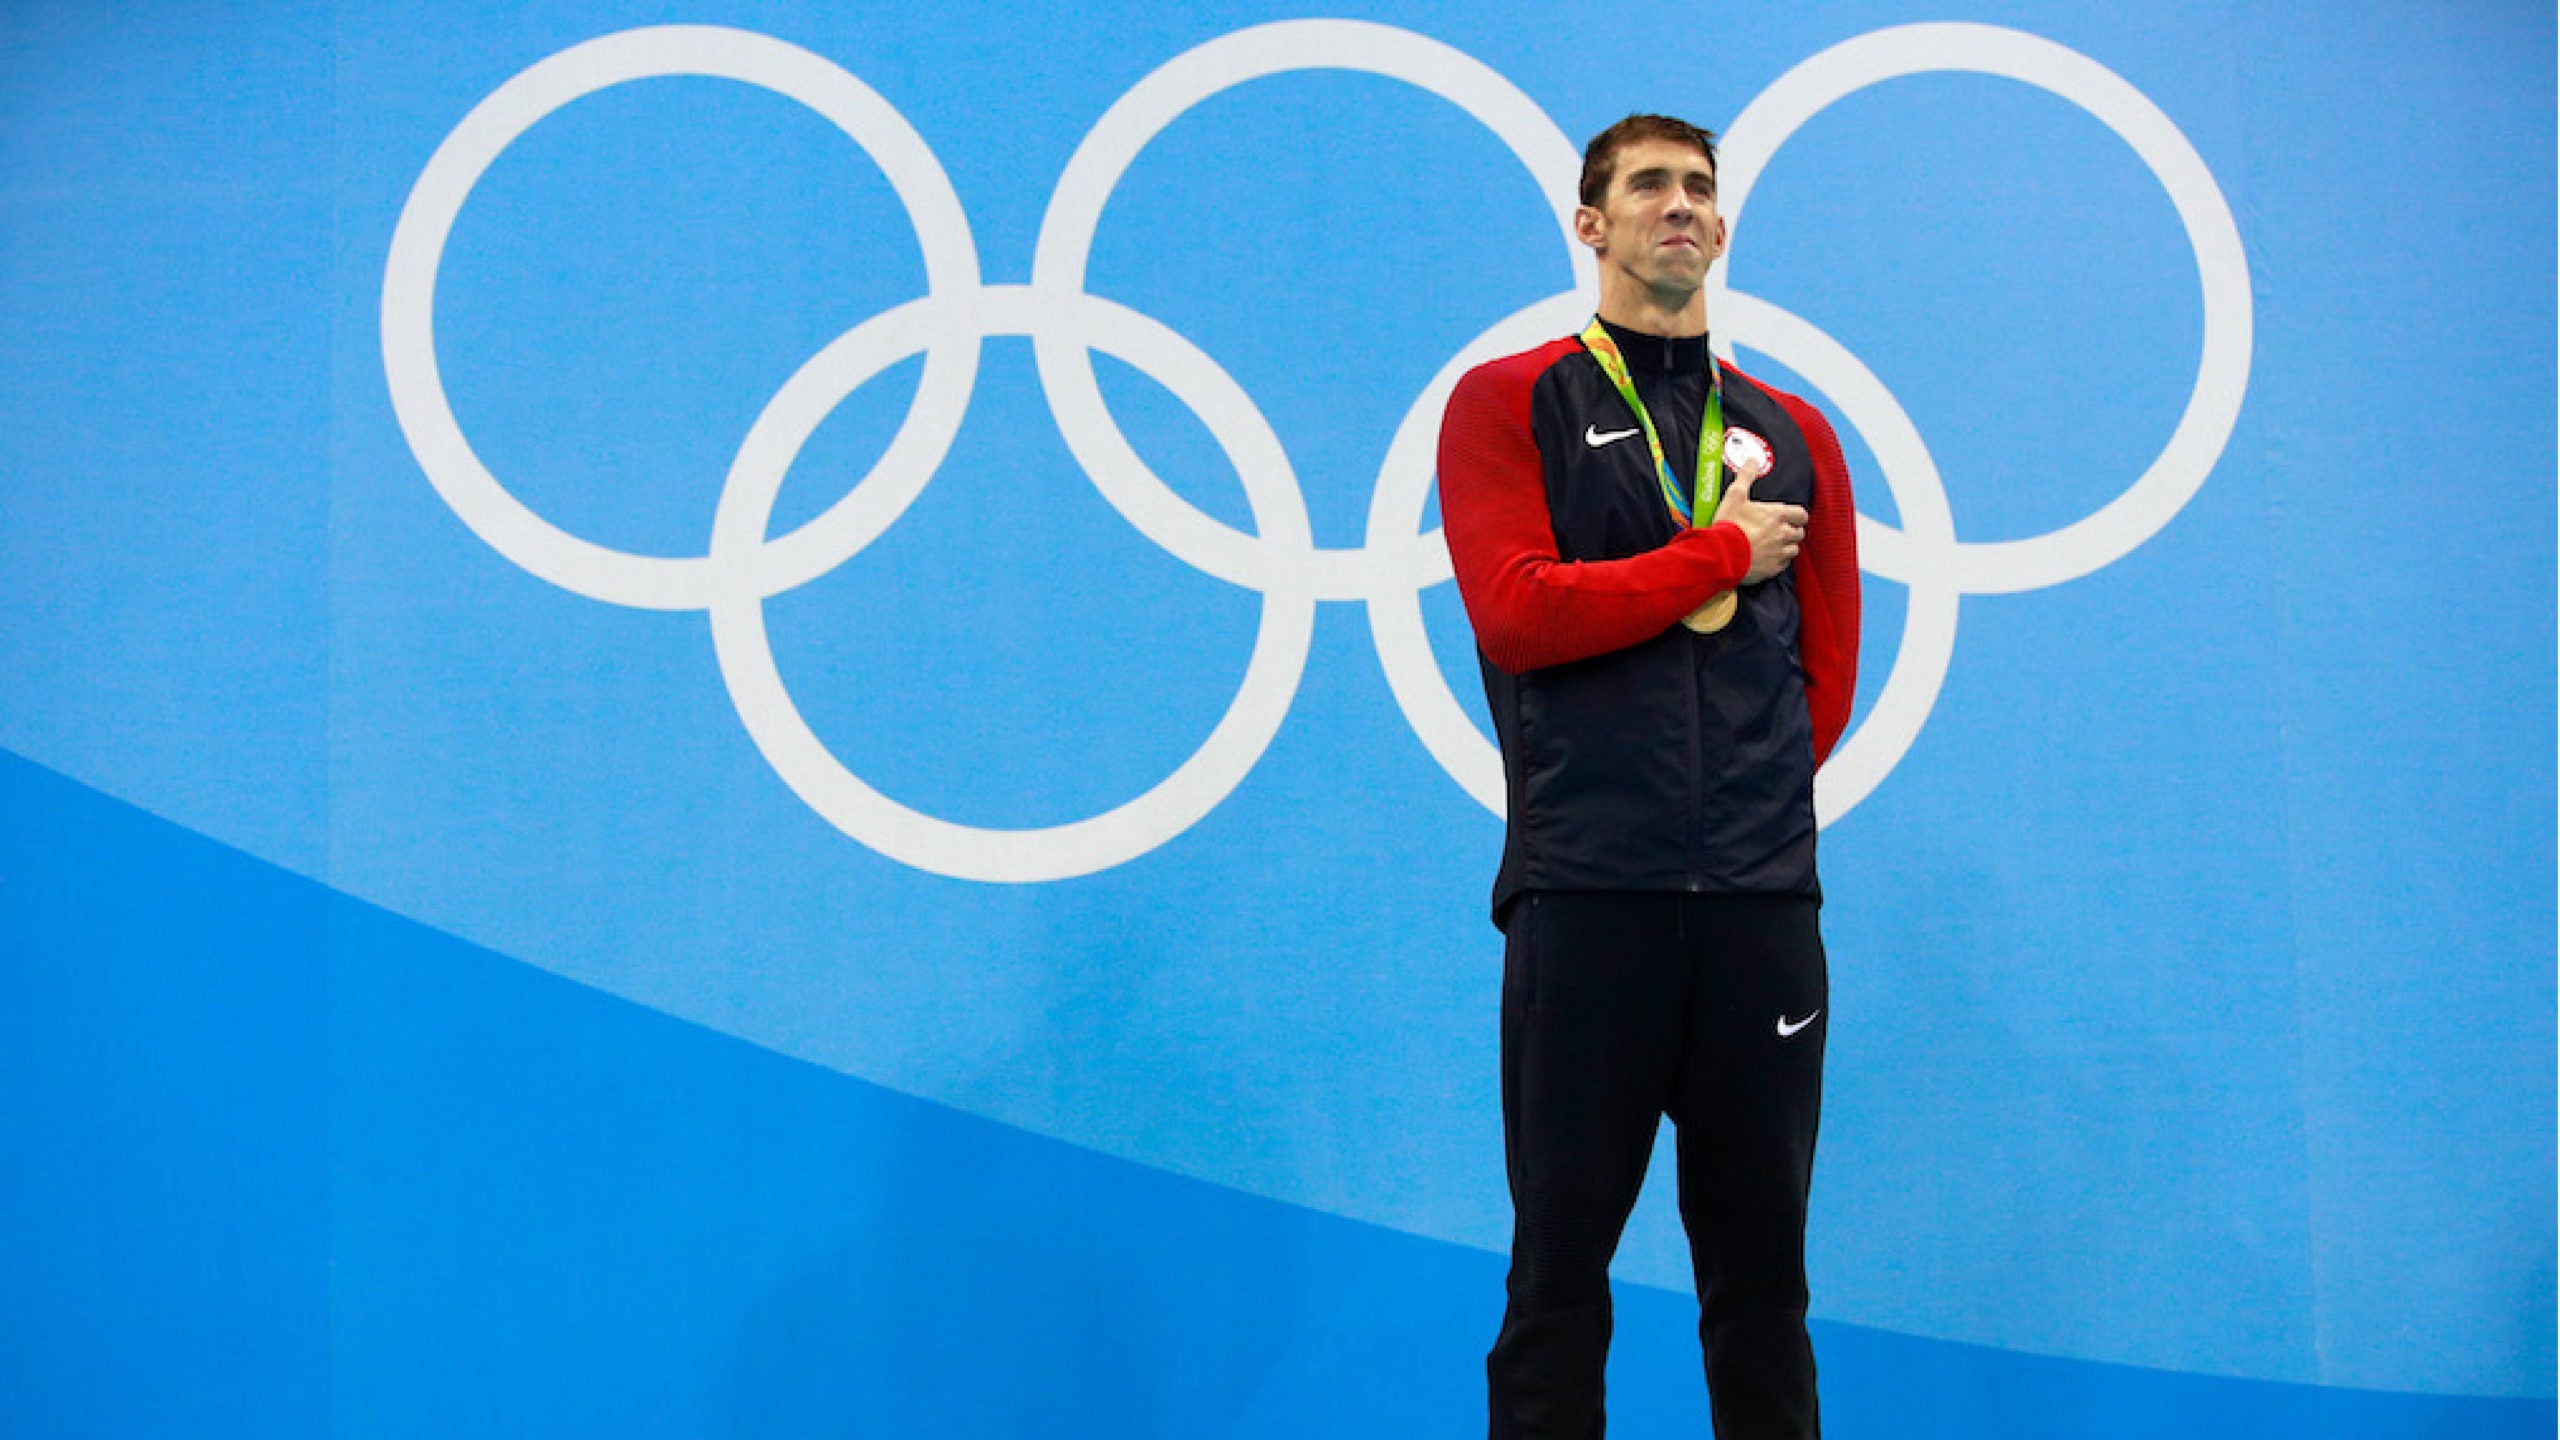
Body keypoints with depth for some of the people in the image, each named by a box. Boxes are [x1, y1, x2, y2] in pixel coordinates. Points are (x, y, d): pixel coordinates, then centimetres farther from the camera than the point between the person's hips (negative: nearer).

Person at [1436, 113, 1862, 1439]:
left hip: (1762, 894, 3)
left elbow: (1827, 672, 17)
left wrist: (1755, 799, 5)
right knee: (1562, 1259, 0)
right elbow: (1514, 609, -9)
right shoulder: (1510, 404, 7)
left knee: (1761, 1265, 7)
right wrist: (1722, 555, -3)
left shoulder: (1791, 434, 17)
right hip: (1586, 889, -3)